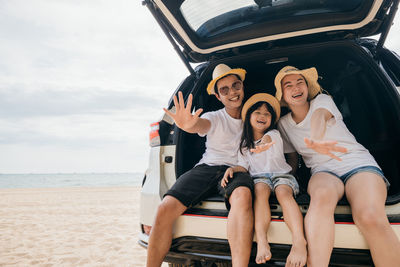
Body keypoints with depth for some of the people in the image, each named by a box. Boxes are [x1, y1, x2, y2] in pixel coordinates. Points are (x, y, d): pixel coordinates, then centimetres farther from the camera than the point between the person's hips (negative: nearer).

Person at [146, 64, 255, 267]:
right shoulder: (214, 117, 9)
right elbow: (202, 124, -14)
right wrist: (188, 125, -41)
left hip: (237, 170, 0)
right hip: (207, 167, 1)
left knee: (242, 196, -40)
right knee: (166, 208, -21)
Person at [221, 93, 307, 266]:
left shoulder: (274, 134, 5)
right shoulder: (244, 144, 15)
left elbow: (268, 138, -22)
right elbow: (244, 165, 9)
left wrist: (263, 144, -49)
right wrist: (232, 169, -16)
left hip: (281, 174, -1)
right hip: (259, 177, 1)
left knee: (283, 192, -34)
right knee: (260, 190, -34)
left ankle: (299, 241, -50)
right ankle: (261, 241, -47)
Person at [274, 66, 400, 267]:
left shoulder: (322, 100, 7)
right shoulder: (283, 124, 15)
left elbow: (319, 116, -19)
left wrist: (317, 139, -43)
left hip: (358, 163, -1)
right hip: (323, 171, 1)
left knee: (370, 217, -34)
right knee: (322, 197, -39)